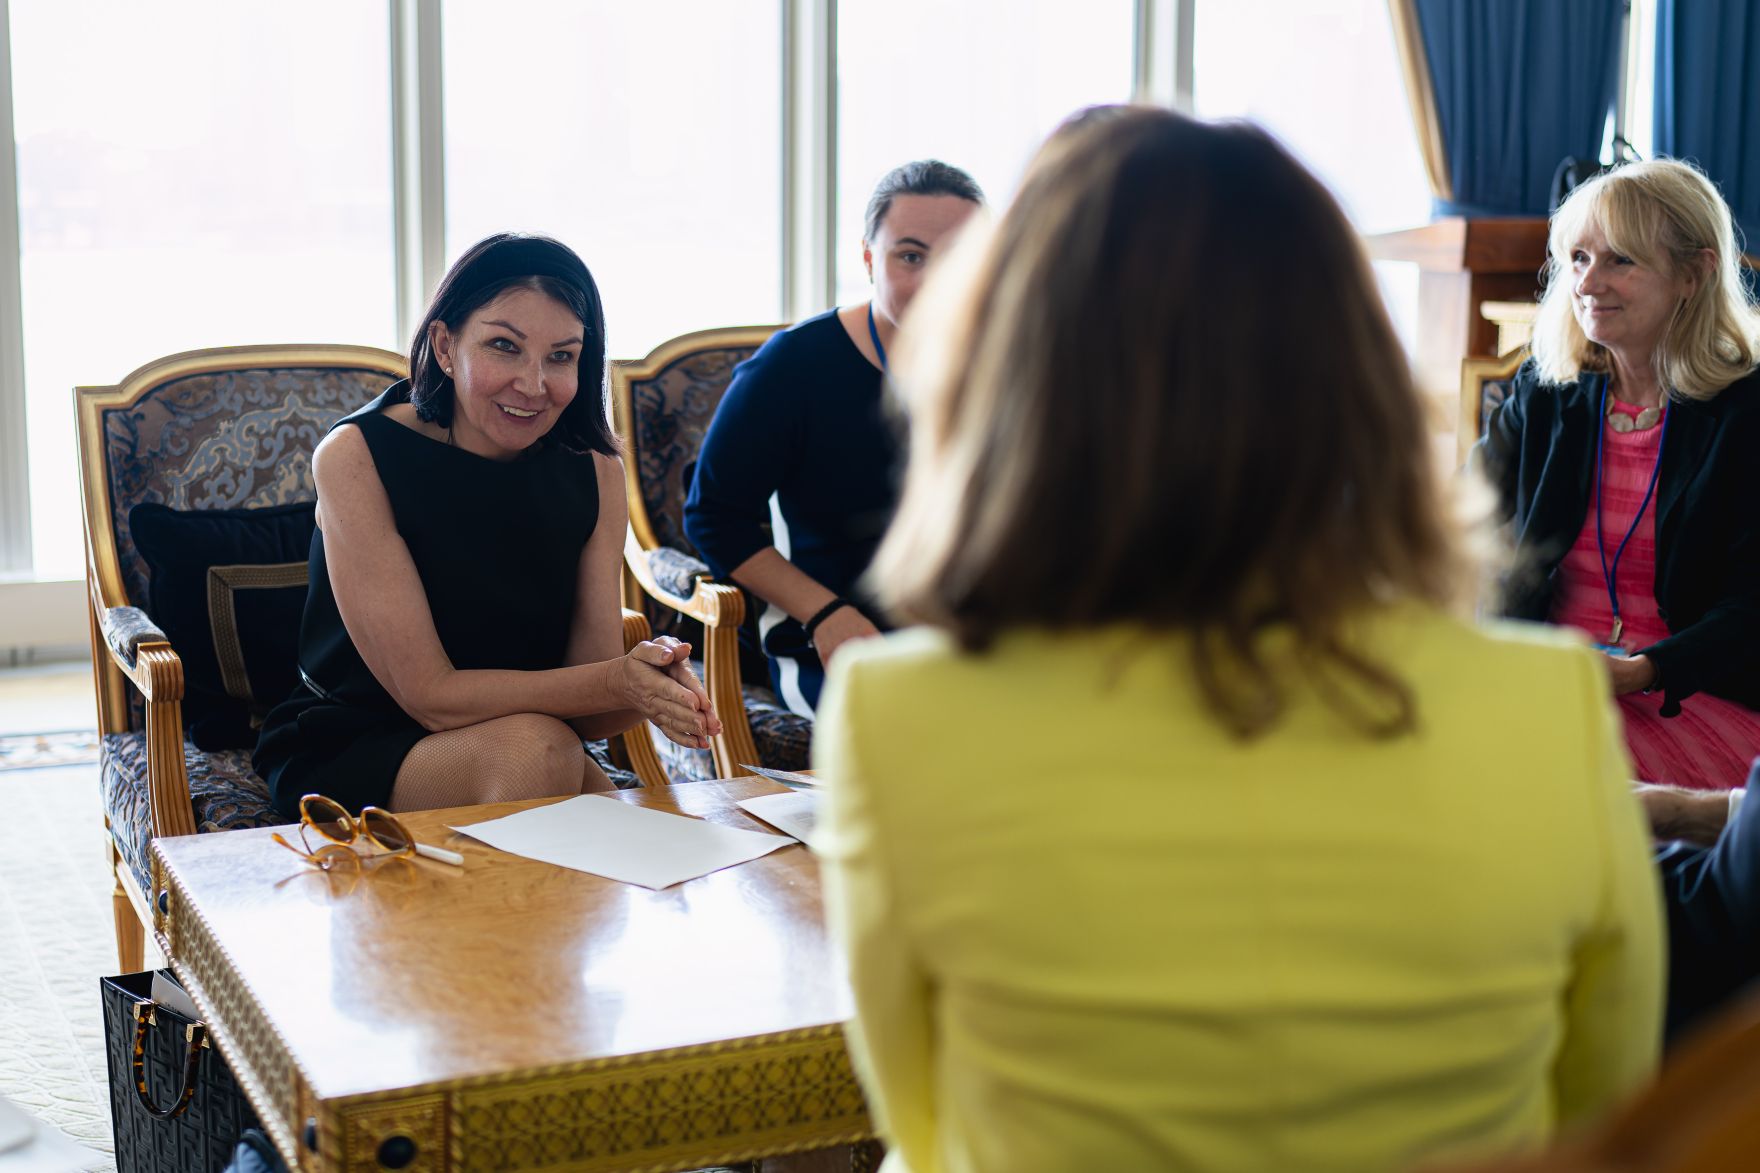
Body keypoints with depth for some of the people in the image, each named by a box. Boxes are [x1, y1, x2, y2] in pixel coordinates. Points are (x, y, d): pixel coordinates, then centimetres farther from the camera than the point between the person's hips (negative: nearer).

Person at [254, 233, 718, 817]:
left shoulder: (595, 471, -4)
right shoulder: (356, 457, -17)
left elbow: (588, 708, -8)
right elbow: (430, 694, -21)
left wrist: (648, 683, -33)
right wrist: (616, 681, -34)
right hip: (347, 759, -3)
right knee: (533, 746, -32)